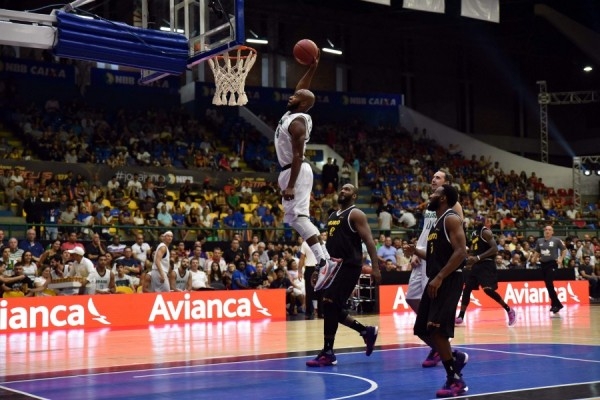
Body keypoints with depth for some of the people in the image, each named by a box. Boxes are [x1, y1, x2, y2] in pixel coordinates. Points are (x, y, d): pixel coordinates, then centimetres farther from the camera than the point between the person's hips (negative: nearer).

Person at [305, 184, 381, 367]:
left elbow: (368, 241, -13)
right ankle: (367, 331, 26)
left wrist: (375, 267, -21)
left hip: (349, 266, -9)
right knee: (333, 308, 8)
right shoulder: (332, 216, 18)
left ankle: (328, 353, -8)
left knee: (329, 305, -14)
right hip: (335, 266, 9)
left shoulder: (356, 214, -7)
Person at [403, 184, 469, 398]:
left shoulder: (451, 219, -10)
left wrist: (439, 277, -24)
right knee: (422, 330, 10)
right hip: (436, 281, 10)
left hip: (449, 280, -10)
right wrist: (416, 251, 10)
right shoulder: (437, 222, 18)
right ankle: (455, 357, 27)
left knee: (436, 329, -16)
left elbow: (461, 252, -21)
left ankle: (455, 380, -7)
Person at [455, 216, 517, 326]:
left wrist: (478, 257, -26)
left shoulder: (486, 232, -11)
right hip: (477, 265, 9)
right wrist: (471, 260, 10)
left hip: (486, 264, -9)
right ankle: (460, 317, 10)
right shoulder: (473, 234, 16)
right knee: (466, 289, 6)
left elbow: (495, 248, -21)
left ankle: (509, 311, -5)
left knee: (488, 289, -20)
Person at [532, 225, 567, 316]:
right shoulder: (539, 241, 9)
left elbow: (564, 250, 3)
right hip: (543, 264, 6)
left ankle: (555, 305, -6)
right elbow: (537, 252, 20)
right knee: (548, 285, 8)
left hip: (552, 264, -6)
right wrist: (535, 258, 2)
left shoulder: (556, 240, -4)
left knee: (549, 284, -14)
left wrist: (561, 259, -7)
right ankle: (557, 305, 20)